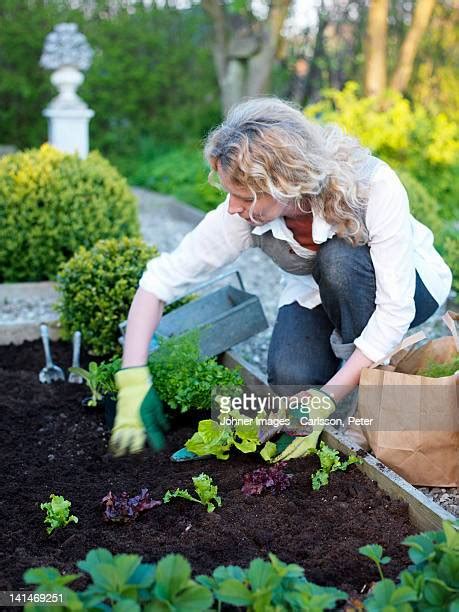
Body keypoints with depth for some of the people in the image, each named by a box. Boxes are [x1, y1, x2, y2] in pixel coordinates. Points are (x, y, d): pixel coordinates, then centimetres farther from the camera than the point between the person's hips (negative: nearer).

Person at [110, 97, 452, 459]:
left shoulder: (374, 185, -36)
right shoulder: (244, 214, -28)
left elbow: (396, 309, -33)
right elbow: (161, 280, -22)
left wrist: (325, 400, -36)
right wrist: (133, 382, -31)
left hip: (407, 287, -2)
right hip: (318, 296, 2)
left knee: (339, 260, -35)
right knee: (290, 379, -28)